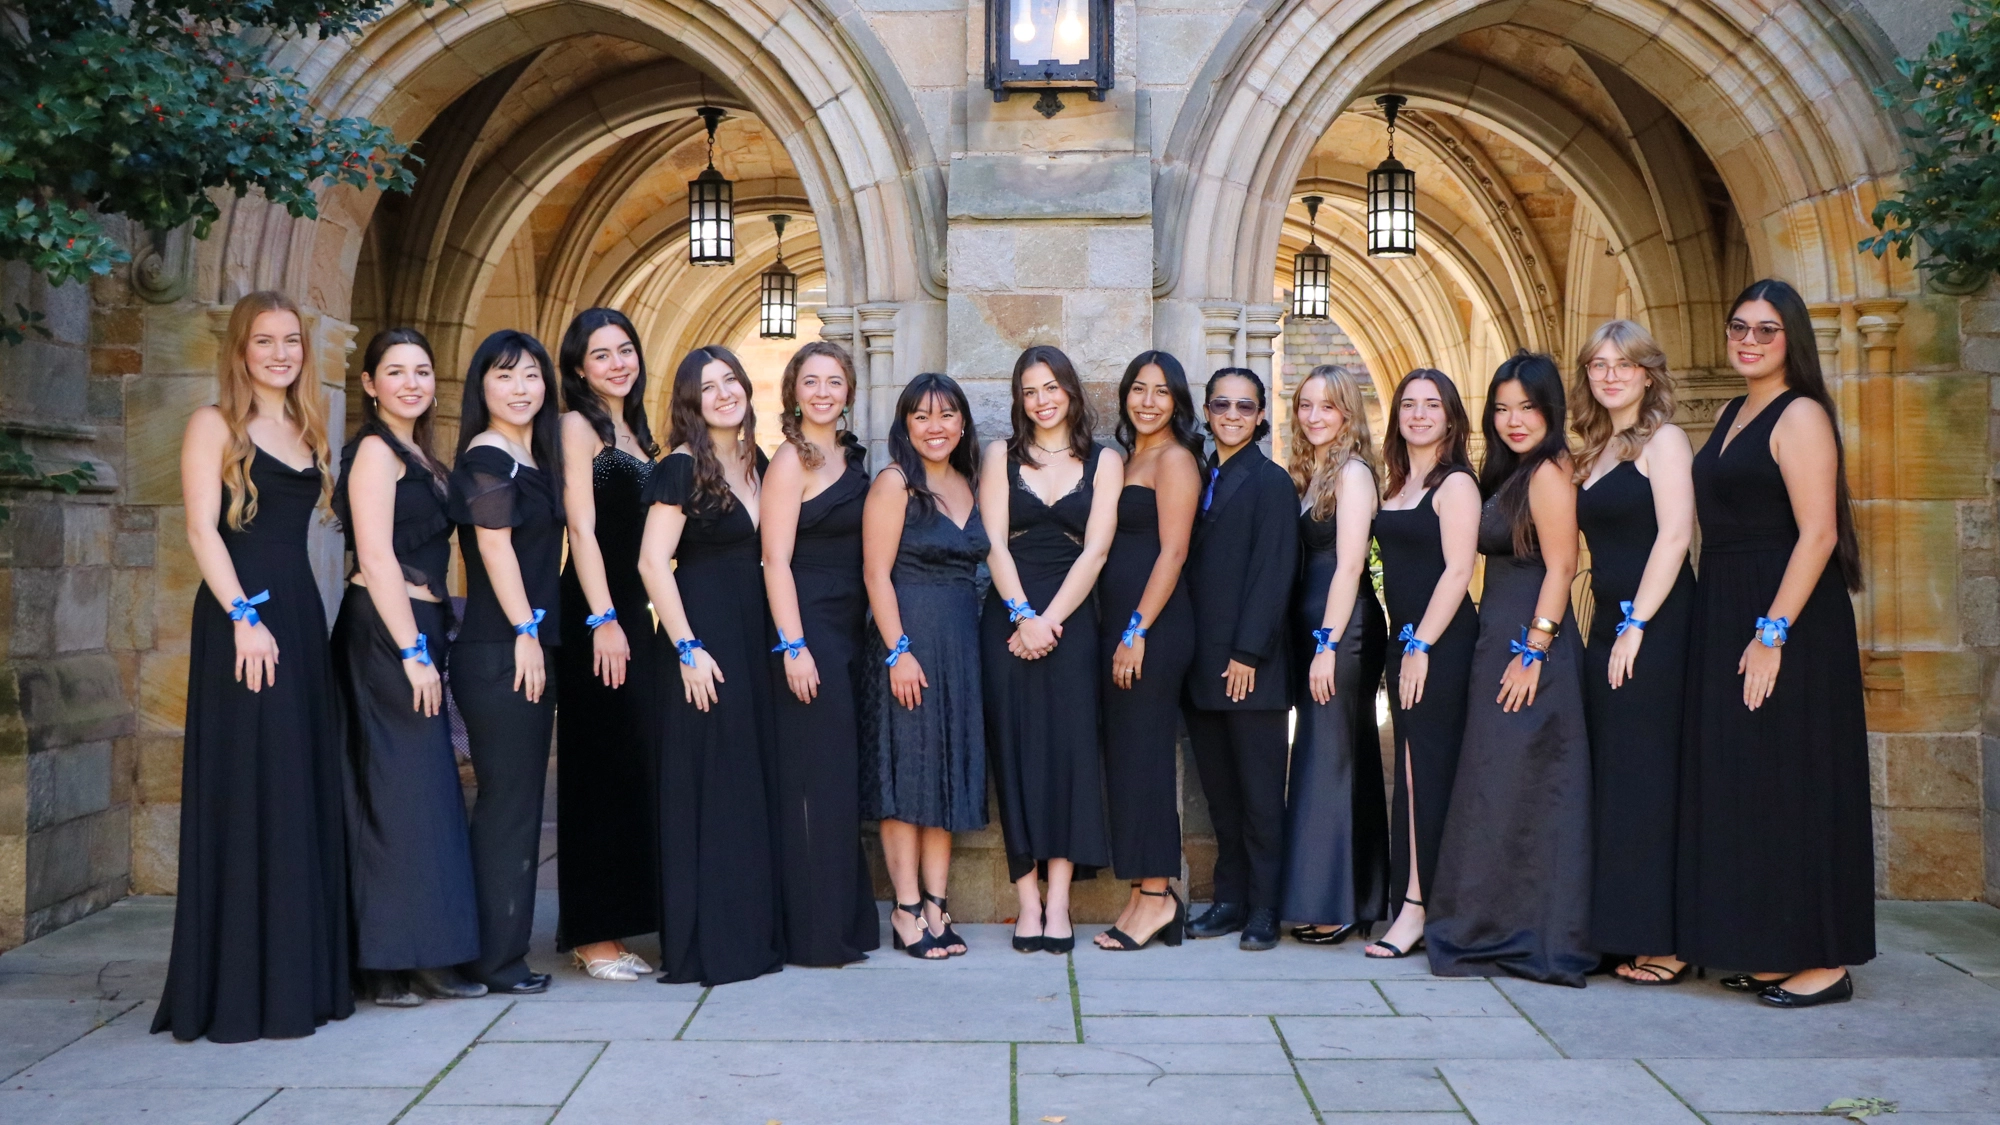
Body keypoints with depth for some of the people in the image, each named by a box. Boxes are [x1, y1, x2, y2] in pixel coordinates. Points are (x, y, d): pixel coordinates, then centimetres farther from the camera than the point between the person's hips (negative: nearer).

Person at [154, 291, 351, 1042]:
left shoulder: (308, 430, 17)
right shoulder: (215, 425, 0)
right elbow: (202, 530, -9)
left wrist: (292, 618, 8)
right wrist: (244, 617, -19)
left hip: (301, 615, 6)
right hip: (241, 621, -6)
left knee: (305, 791, 7)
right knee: (246, 792, -6)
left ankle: (303, 975, 15)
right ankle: (241, 990, 1)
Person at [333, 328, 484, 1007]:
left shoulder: (417, 455, 19)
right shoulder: (375, 450, -7)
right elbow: (376, 557, -15)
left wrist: (431, 645, 15)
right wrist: (413, 651, -18)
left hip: (416, 633, 9)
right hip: (383, 636, -9)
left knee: (428, 792, 9)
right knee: (398, 792, -7)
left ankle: (425, 958, 15)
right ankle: (388, 965, 0)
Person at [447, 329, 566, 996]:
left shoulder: (534, 457, 18)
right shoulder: (486, 456, -9)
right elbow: (494, 546, -15)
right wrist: (525, 632, -16)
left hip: (527, 649, 9)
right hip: (499, 654, -9)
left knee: (514, 801, 13)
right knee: (508, 802, -4)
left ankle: (498, 950, 21)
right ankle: (496, 959, 5)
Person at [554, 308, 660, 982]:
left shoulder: (635, 430, 19)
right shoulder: (579, 426, -5)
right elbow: (582, 529, -13)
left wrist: (638, 618, 14)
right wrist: (603, 620, -19)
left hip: (634, 611, 8)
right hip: (596, 617, -8)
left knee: (632, 768, 9)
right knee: (602, 769, -5)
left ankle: (605, 927, 18)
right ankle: (591, 935, 2)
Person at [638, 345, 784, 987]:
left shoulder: (756, 465, 13)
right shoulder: (682, 467, -8)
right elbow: (652, 561, -14)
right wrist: (687, 649, -18)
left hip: (753, 636, 7)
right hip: (704, 639, -7)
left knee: (755, 782, 10)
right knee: (708, 786, -3)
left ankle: (755, 932, 20)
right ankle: (706, 943, 7)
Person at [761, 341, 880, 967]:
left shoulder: (851, 456, 15)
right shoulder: (791, 461, -8)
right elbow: (776, 561, -13)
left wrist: (869, 636, 12)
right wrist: (793, 646, -19)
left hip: (848, 629, 8)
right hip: (807, 628, -8)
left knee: (845, 778, 12)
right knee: (816, 779, -4)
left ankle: (847, 924, 21)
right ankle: (815, 934, 4)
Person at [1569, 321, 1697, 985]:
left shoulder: (1662, 441, -5)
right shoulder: (1594, 452, 18)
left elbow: (1674, 536, -15)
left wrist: (1636, 625, -18)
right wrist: (1606, 628, 10)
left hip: (1655, 627, -8)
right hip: (1607, 626, 8)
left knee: (1645, 778, -7)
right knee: (1610, 778, 8)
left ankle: (1662, 944, 0)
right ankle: (1618, 930, 15)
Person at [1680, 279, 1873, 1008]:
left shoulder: (1801, 416, -10)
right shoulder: (1730, 416, 16)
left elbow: (1818, 533, -18)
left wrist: (1773, 632, -22)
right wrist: (1730, 627, 13)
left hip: (1791, 620, -9)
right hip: (1725, 617, 9)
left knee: (1792, 781, -4)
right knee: (1743, 783, 11)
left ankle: (1824, 962, 5)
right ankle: (1771, 952, 20)